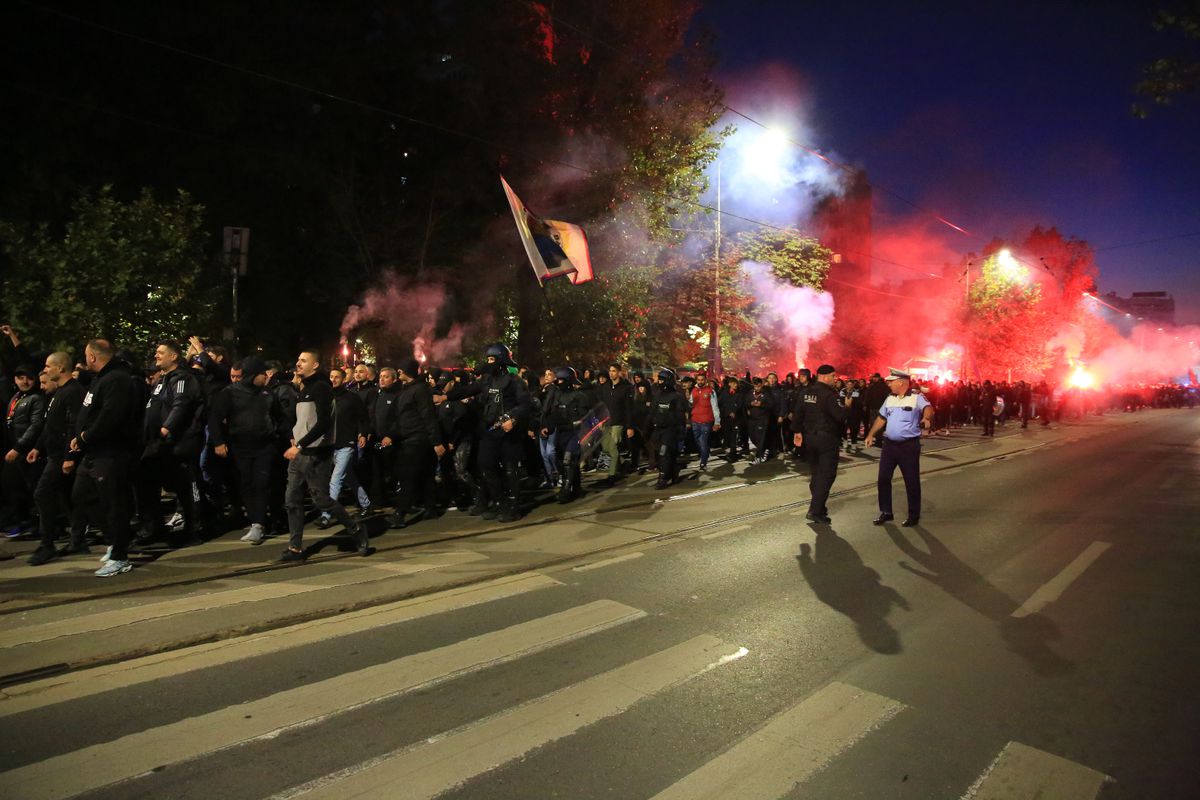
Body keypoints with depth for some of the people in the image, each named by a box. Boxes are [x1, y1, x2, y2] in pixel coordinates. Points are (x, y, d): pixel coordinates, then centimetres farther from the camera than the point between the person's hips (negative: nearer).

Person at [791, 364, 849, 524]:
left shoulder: (804, 391, 5)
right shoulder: (830, 393, -17)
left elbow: (797, 413, 8)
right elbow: (841, 416, -24)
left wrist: (797, 431, 16)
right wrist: (846, 405, -5)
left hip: (809, 437, 7)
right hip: (827, 439, -7)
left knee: (815, 473, 17)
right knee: (827, 475, -2)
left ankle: (818, 506, 25)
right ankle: (816, 510, -7)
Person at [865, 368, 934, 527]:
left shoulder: (917, 397, -11)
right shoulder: (890, 398, 10)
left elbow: (928, 408, -30)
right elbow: (882, 418, 18)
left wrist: (926, 418, -52)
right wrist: (871, 434, 14)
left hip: (909, 445, -6)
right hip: (889, 444, 6)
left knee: (912, 481, 4)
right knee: (883, 478, 7)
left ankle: (914, 515, 17)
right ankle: (886, 512, 19)